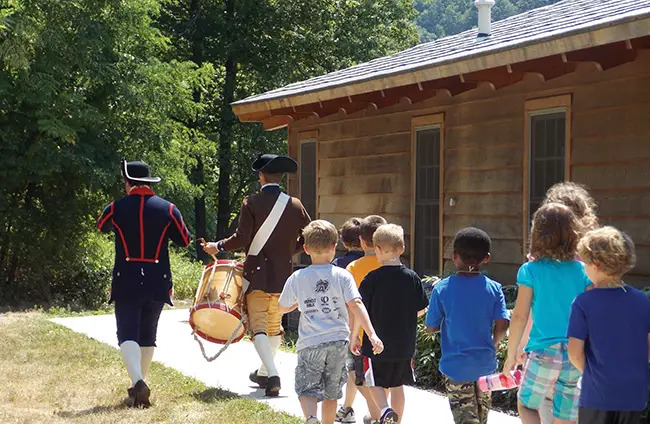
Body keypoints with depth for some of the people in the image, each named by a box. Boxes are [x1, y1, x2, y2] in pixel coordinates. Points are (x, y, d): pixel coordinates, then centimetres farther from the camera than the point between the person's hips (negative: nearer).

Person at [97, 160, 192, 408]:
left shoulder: (116, 208, -3)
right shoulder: (168, 209, -1)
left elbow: (102, 227, 19)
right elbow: (184, 240, 9)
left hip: (125, 282, -2)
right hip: (157, 282, 2)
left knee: (128, 334, -4)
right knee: (147, 335, 16)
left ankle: (138, 383, -25)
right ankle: (139, 385, 25)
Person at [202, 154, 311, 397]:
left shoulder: (251, 203, -8)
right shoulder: (295, 205, 3)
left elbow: (241, 238, -14)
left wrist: (219, 247, 2)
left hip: (257, 274, -4)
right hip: (283, 274, 4)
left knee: (258, 325, -3)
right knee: (275, 326, 18)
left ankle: (272, 374, -20)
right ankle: (264, 372, 31)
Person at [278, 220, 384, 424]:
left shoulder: (296, 279, 0)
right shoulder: (342, 276, -3)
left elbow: (283, 308, 12)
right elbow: (356, 304, -13)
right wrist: (372, 334, -17)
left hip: (310, 343, -1)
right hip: (338, 341, 1)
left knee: (307, 390, 1)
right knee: (331, 392, 16)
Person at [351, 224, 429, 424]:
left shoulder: (372, 279, -13)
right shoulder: (412, 278, -3)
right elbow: (421, 310, 4)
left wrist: (354, 337, 2)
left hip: (376, 344, -3)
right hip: (405, 345, 3)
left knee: (375, 382, 8)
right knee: (397, 385, 17)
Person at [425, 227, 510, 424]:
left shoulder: (442, 289, -8)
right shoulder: (493, 288, -5)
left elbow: (431, 327, -4)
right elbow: (502, 325, -10)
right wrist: (493, 343, 9)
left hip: (456, 366, -3)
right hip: (485, 364, 3)